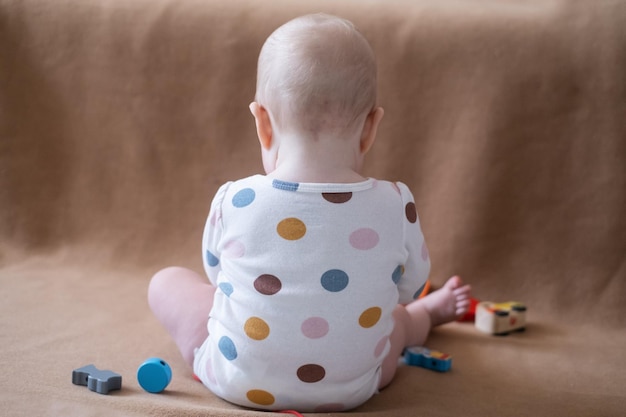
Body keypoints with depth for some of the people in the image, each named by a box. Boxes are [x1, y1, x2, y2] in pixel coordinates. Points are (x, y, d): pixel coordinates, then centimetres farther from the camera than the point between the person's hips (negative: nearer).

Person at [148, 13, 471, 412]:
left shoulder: (233, 201, -15)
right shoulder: (397, 207, -15)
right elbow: (408, 287, 4)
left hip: (236, 381, -1)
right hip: (348, 390, 1)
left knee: (167, 280, 23)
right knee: (400, 314, 31)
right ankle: (431, 313, 64)